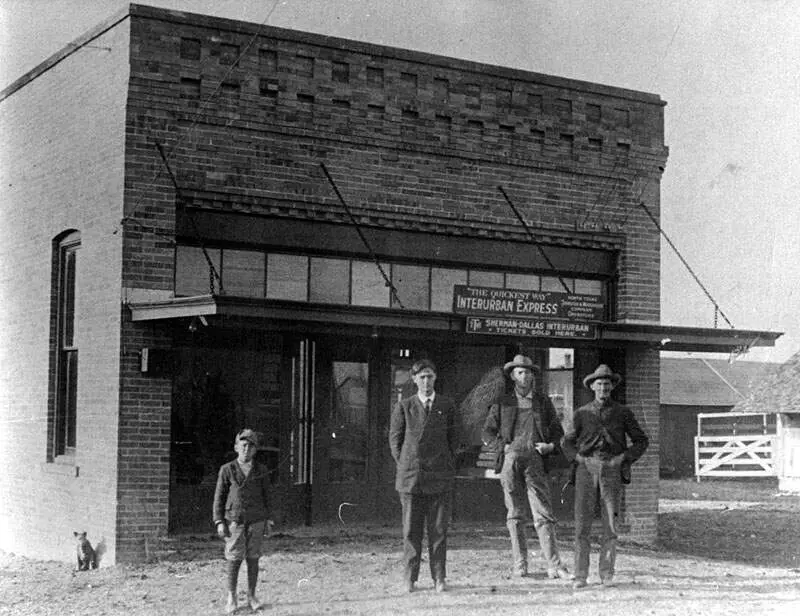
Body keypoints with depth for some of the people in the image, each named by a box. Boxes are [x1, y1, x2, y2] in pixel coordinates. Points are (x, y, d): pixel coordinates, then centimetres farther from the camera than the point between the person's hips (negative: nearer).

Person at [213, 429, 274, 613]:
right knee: (234, 559, -3)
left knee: (253, 558, 4)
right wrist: (219, 522, -4)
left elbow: (266, 495, 12)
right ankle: (231, 598, 9)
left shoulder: (261, 470, 5)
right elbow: (219, 497, 2)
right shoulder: (227, 470, -1)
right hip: (235, 519, -2)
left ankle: (251, 596, 14)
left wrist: (268, 519, 9)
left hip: (256, 520, 2)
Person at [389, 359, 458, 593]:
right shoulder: (404, 407, 7)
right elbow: (394, 439, 10)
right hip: (410, 476, 0)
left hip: (440, 477, 0)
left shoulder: (447, 406, 10)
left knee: (438, 529, 0)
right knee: (411, 529, 1)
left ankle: (439, 578, 5)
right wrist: (405, 465, 3)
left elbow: (453, 439, 14)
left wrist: (447, 467, 8)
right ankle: (409, 578, 6)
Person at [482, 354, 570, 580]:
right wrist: (503, 447, -4)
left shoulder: (543, 402, 15)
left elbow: (557, 430, 20)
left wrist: (551, 446, -1)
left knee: (544, 515, -8)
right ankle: (520, 564, 10)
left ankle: (554, 566, -10)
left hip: (535, 461, 0)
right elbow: (488, 432, 13)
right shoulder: (502, 403, 12)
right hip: (510, 460, 0)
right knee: (515, 515, 4)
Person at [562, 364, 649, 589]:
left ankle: (607, 573, 3)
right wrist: (578, 458, 2)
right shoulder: (582, 413, 11)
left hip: (612, 470, 0)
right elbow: (568, 442, 20)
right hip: (587, 469, 1)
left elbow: (641, 440, 13)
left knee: (610, 523, -5)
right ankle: (580, 575, -3)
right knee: (582, 522, -6)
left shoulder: (622, 412, 8)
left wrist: (625, 458, -1)